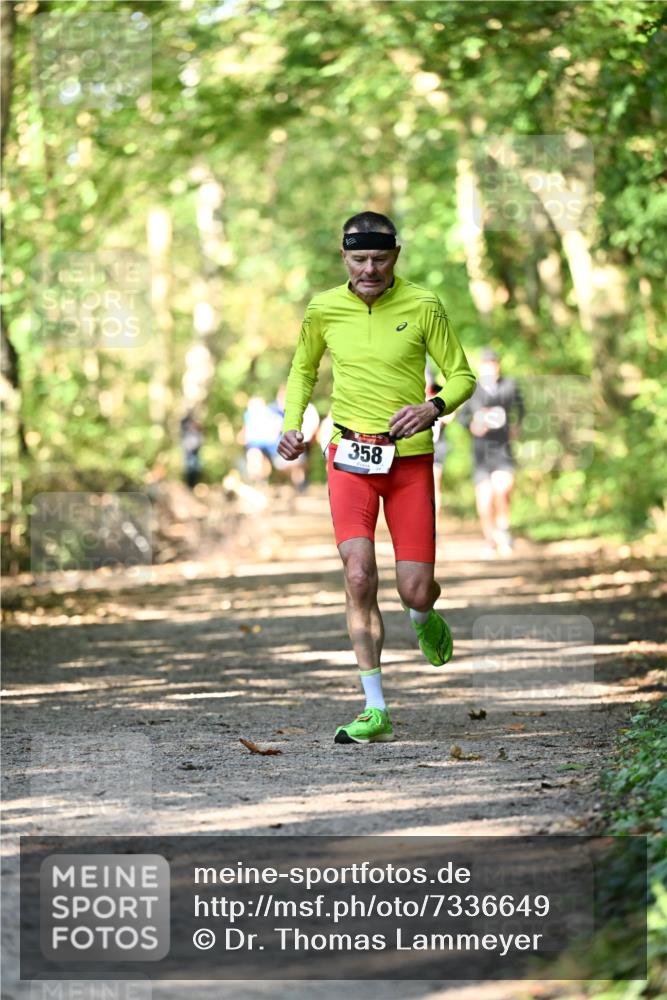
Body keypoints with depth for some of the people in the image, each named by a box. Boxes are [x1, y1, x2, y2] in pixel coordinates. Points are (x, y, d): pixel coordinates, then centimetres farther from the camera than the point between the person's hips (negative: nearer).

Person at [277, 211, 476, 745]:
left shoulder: (424, 306, -4)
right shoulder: (324, 309, 2)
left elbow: (462, 376, 2)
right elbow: (303, 369, 21)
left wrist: (433, 408, -19)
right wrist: (292, 424, 4)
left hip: (411, 459, -1)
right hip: (350, 456, 1)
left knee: (415, 589, -4)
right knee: (359, 574, -17)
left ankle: (425, 619, 38)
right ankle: (376, 711, -11)